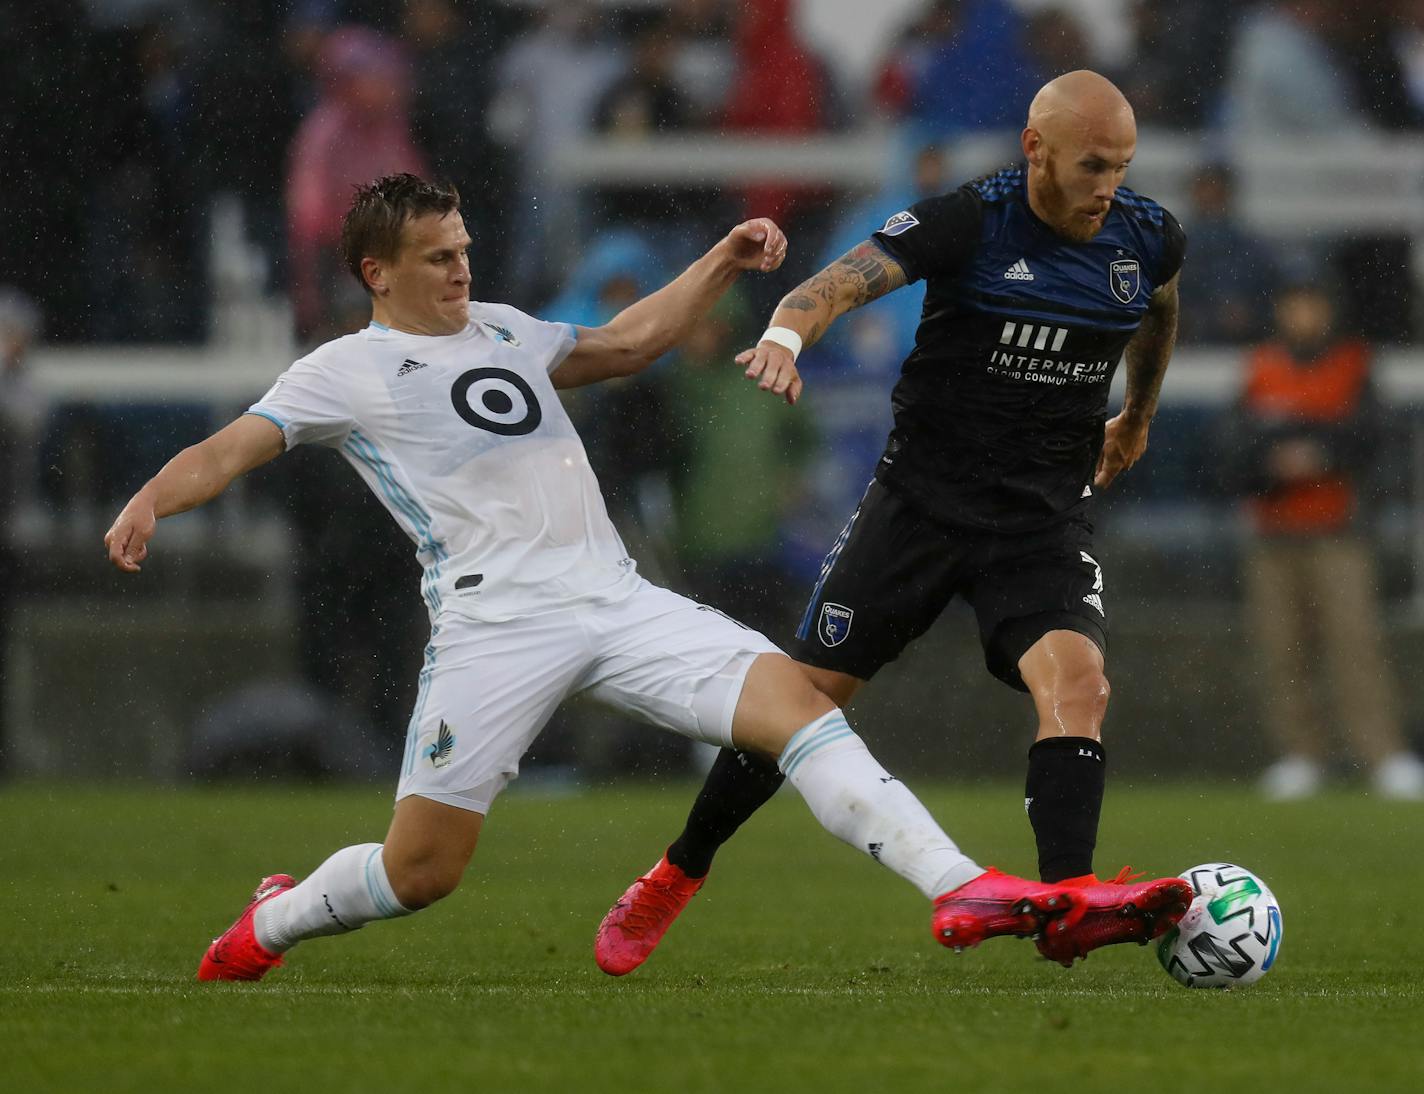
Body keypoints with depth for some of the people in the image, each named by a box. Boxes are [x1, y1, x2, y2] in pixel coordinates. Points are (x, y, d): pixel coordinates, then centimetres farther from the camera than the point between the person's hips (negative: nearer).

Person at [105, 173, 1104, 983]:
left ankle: (962, 891, -24)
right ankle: (270, 925, 27)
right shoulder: (346, 372, 7)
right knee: (419, 872, -5)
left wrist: (722, 265, 25)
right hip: (496, 619, -5)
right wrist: (149, 505, -21)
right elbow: (231, 449, -2)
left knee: (792, 698, -16)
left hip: (619, 601, 5)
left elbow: (629, 342, 35)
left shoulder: (502, 329, 23)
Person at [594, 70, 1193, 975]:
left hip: (1045, 519, 2)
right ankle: (674, 881, 20)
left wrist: (1137, 419, 38)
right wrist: (788, 332, -52)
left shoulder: (1149, 238, -1)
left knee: (1077, 679, -25)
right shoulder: (971, 223, -15)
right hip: (923, 497, -2)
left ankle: (1070, 902, -36)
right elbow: (853, 277, -31)